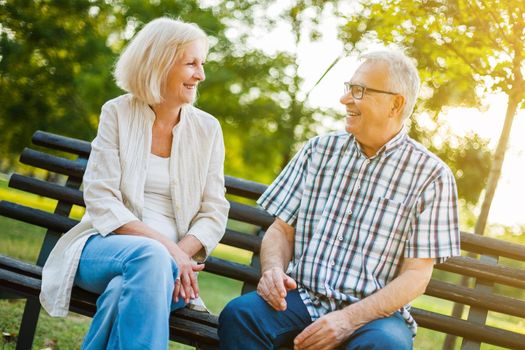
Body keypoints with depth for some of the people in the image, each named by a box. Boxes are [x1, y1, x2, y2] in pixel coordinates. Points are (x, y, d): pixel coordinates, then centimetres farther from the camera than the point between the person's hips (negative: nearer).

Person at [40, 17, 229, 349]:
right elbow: (100, 199, -6)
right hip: (107, 245, -1)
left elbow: (214, 213, 5)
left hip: (173, 260, 1)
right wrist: (162, 246, -19)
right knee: (148, 255, -37)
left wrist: (180, 253, -16)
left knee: (128, 290, -36)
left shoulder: (208, 129, 8)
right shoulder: (118, 113, 2)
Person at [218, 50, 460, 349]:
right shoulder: (319, 150, 11)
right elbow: (282, 229, 13)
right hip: (301, 296, 3)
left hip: (374, 311, -2)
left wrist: (349, 319, -18)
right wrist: (273, 269, -11)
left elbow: (417, 275, -5)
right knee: (239, 314, -28)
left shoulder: (431, 175, -1)